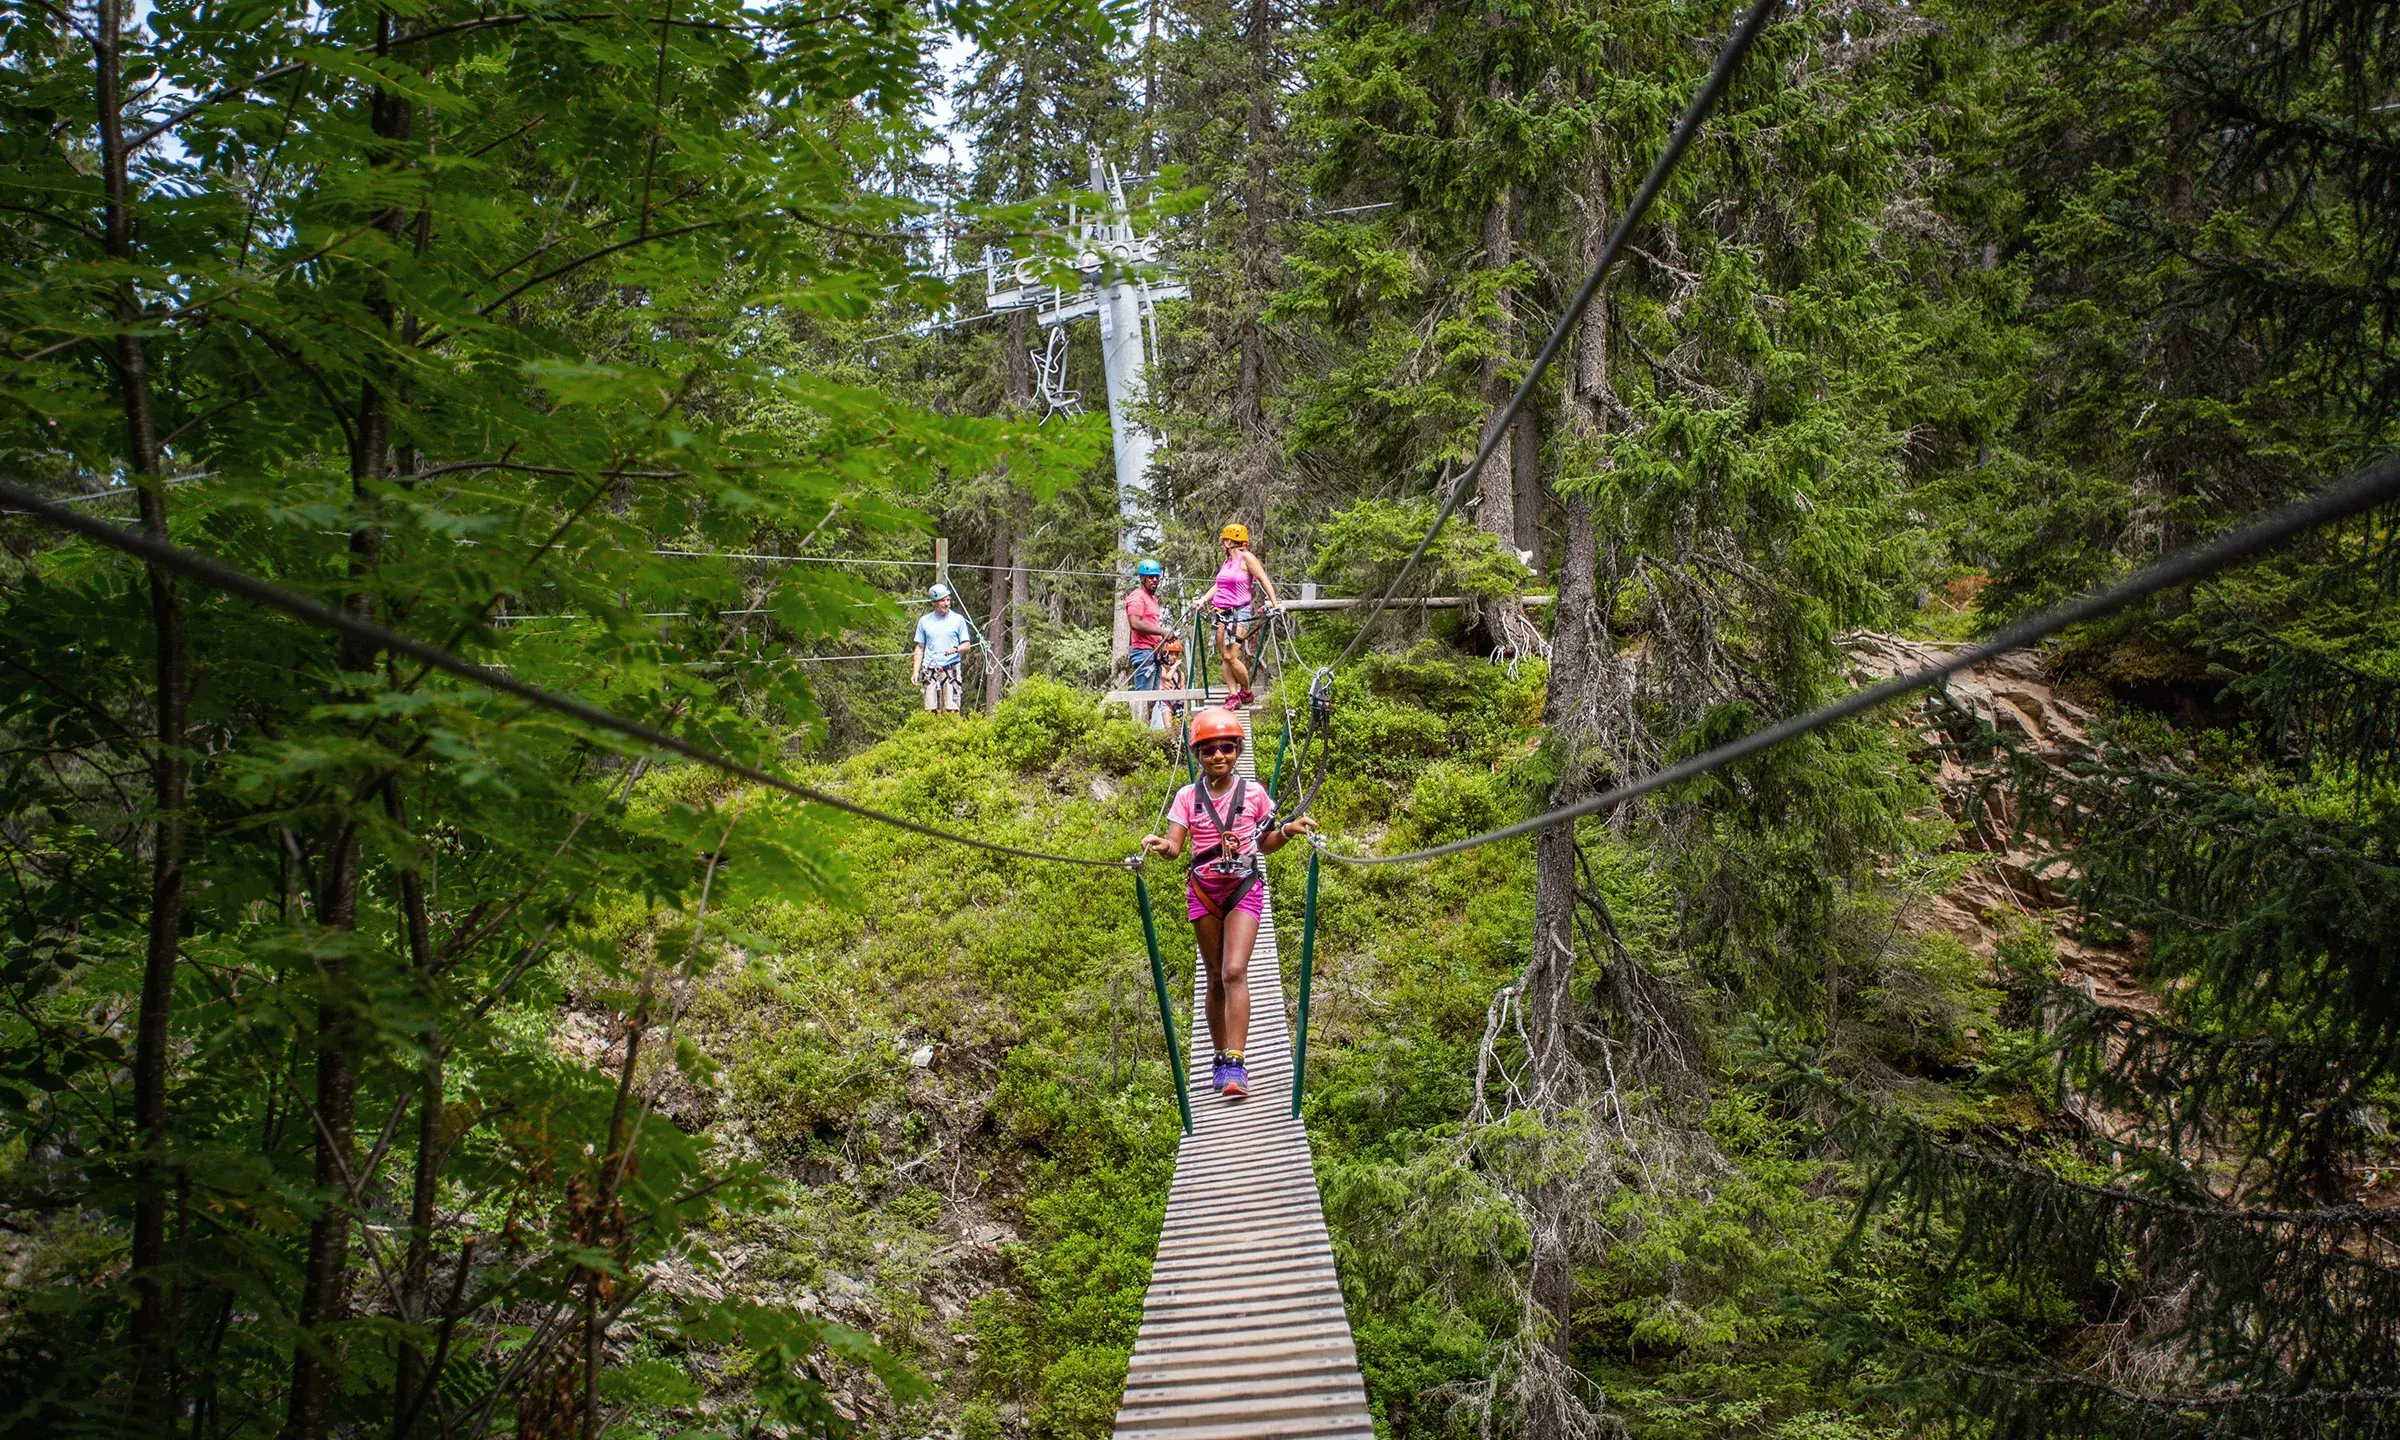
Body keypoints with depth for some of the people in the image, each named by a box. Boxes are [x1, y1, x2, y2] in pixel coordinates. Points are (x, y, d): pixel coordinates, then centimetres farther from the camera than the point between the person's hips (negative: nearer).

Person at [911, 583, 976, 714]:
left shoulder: (958, 619, 6)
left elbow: (967, 645, 7)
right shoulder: (924, 621, 11)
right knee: (931, 712, -3)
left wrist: (955, 649, -14)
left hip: (951, 670, -2)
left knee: (951, 710, -9)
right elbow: (920, 648, 15)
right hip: (930, 672, 2)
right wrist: (915, 671, 5)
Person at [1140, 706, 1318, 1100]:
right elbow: (1175, 846, -6)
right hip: (1203, 890, 2)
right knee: (1216, 978, 9)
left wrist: (1288, 830, -8)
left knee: (1235, 971, -18)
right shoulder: (1188, 797, 1)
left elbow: (1264, 844, 11)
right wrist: (1160, 845, -28)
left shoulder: (1253, 793, 1)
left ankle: (1235, 1063, -21)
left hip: (1244, 888, -2)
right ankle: (1222, 1058, 21)